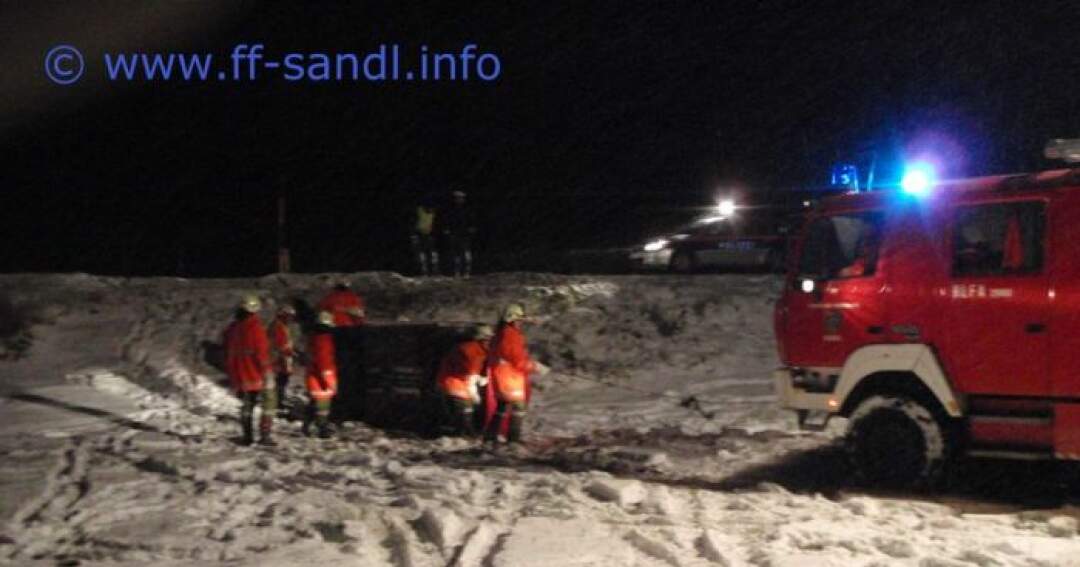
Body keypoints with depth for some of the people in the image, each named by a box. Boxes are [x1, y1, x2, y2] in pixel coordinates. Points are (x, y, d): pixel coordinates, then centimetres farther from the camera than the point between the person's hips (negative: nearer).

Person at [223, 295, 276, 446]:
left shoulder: (231, 329, 7)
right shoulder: (255, 327, -15)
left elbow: (227, 354, 14)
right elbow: (262, 353, -18)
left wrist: (231, 374, 22)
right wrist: (267, 372, -11)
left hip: (239, 376, 7)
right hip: (258, 375, -7)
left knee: (246, 405, 18)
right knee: (269, 402, 1)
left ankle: (247, 436, 18)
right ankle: (264, 436, -7)